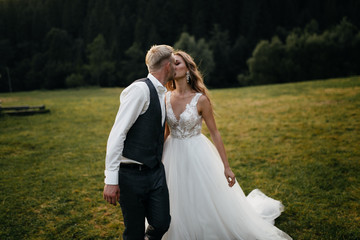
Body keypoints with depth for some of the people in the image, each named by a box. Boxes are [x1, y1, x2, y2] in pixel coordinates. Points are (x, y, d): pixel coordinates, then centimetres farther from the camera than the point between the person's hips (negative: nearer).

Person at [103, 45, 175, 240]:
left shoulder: (162, 93, 11)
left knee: (162, 223, 4)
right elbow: (117, 134, -20)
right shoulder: (140, 89, -16)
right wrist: (111, 180, -22)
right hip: (132, 175, -7)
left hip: (156, 172, 7)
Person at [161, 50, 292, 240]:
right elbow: (165, 132, 8)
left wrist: (226, 167, -8)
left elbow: (215, 133, -8)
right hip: (173, 157, 4)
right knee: (178, 210, 15)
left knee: (208, 206, 7)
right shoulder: (166, 98, -2)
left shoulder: (200, 99, -12)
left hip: (197, 156, -3)